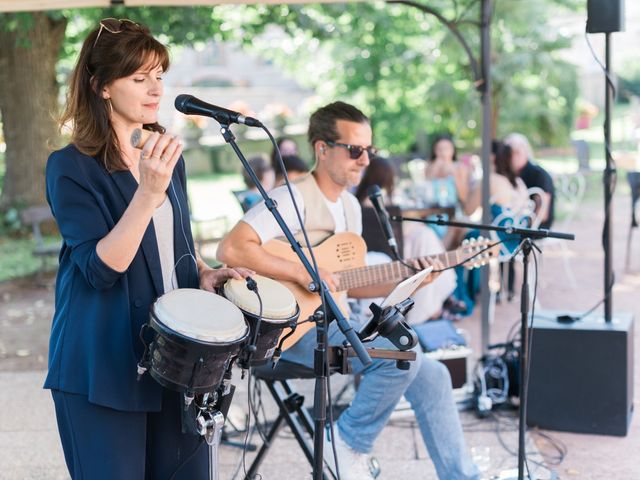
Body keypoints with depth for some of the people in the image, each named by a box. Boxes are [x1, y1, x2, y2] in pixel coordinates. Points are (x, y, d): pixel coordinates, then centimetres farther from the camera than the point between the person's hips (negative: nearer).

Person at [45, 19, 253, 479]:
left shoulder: (166, 156, 9)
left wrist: (204, 274, 1)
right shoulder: (71, 168, -11)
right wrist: (149, 193, -29)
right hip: (103, 366, -6)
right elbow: (101, 269, -20)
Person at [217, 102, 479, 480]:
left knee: (432, 375, 0)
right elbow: (231, 249, -27)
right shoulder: (293, 199, -14)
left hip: (333, 320, 9)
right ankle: (350, 445, -4)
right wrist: (303, 273, -24)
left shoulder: (351, 205, 13)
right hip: (291, 325, -8)